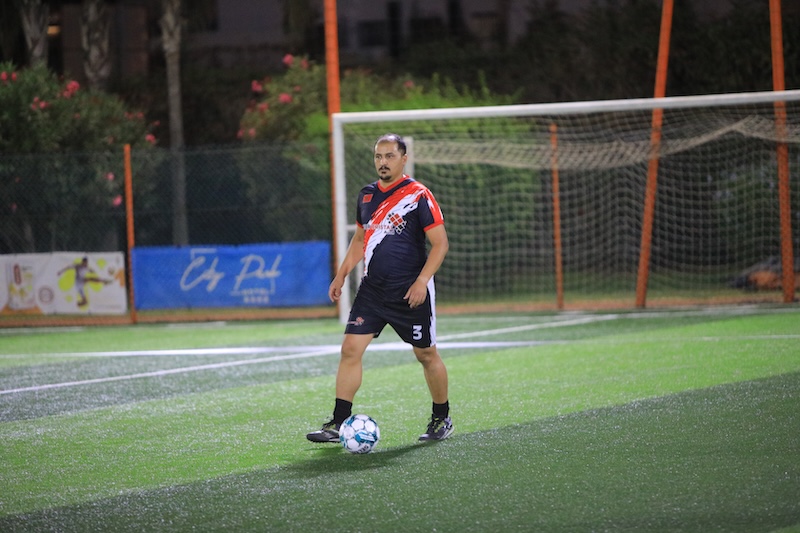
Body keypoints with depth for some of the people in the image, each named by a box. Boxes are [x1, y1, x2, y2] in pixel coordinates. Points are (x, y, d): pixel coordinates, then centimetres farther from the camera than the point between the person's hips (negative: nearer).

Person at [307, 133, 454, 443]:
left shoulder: (419, 196, -9)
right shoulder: (366, 196, 9)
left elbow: (440, 243, -10)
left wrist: (421, 281, -19)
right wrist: (341, 275, 16)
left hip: (410, 293, -5)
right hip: (372, 290, 5)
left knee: (426, 355, 6)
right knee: (350, 349, -6)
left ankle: (442, 419, 25)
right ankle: (338, 424, -5)